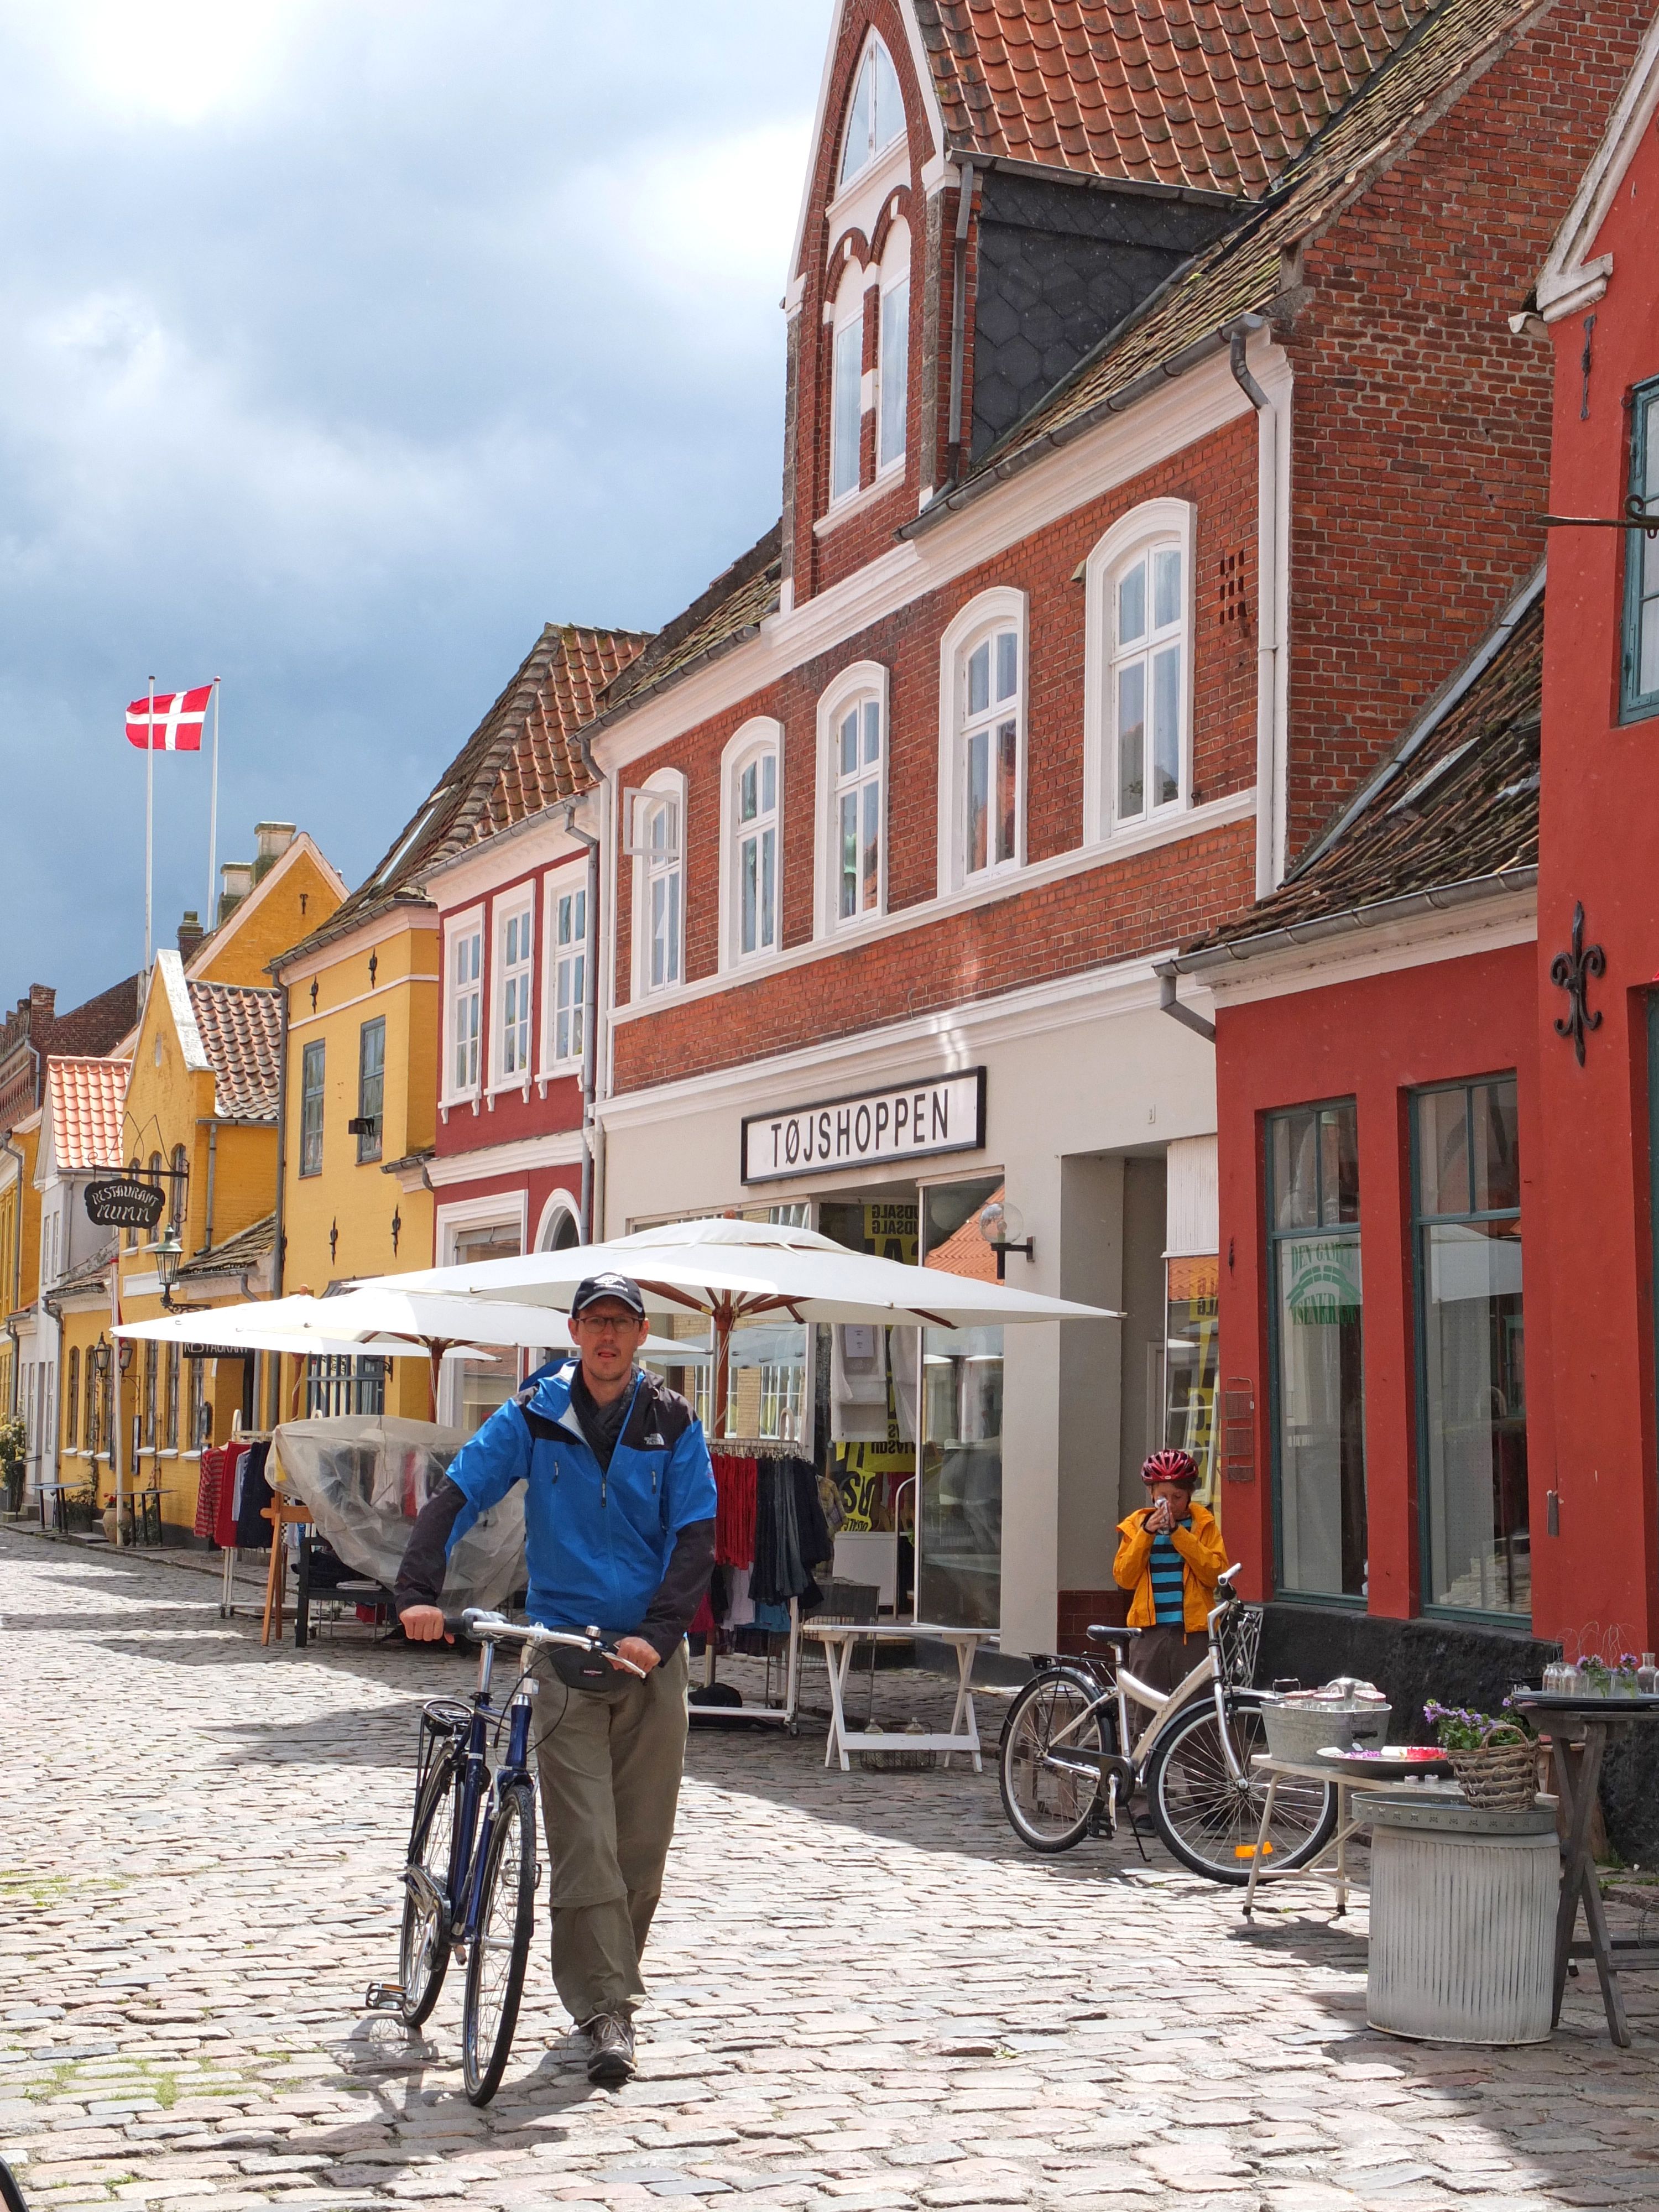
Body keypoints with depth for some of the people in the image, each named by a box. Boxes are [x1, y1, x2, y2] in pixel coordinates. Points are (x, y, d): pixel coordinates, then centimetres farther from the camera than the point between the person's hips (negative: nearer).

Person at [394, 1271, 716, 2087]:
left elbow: (695, 1535, 0)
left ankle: (610, 1984, 22)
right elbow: (456, 1496, -3)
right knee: (583, 1839, -8)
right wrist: (418, 1589, -18)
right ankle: (605, 2008, -6)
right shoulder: (534, 1416, 3)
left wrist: (657, 1631, -14)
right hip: (564, 1649, -1)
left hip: (650, 1651, 1)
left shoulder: (672, 1424, 4)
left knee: (642, 1838, 6)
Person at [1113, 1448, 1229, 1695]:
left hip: (1192, 1633, -2)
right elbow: (1124, 1578, 3)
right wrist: (1146, 1534, -7)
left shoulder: (1203, 1524, 9)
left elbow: (1215, 1573, -6)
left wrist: (1178, 1533, -11)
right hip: (1149, 1632, 2)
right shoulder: (1137, 1525, 13)